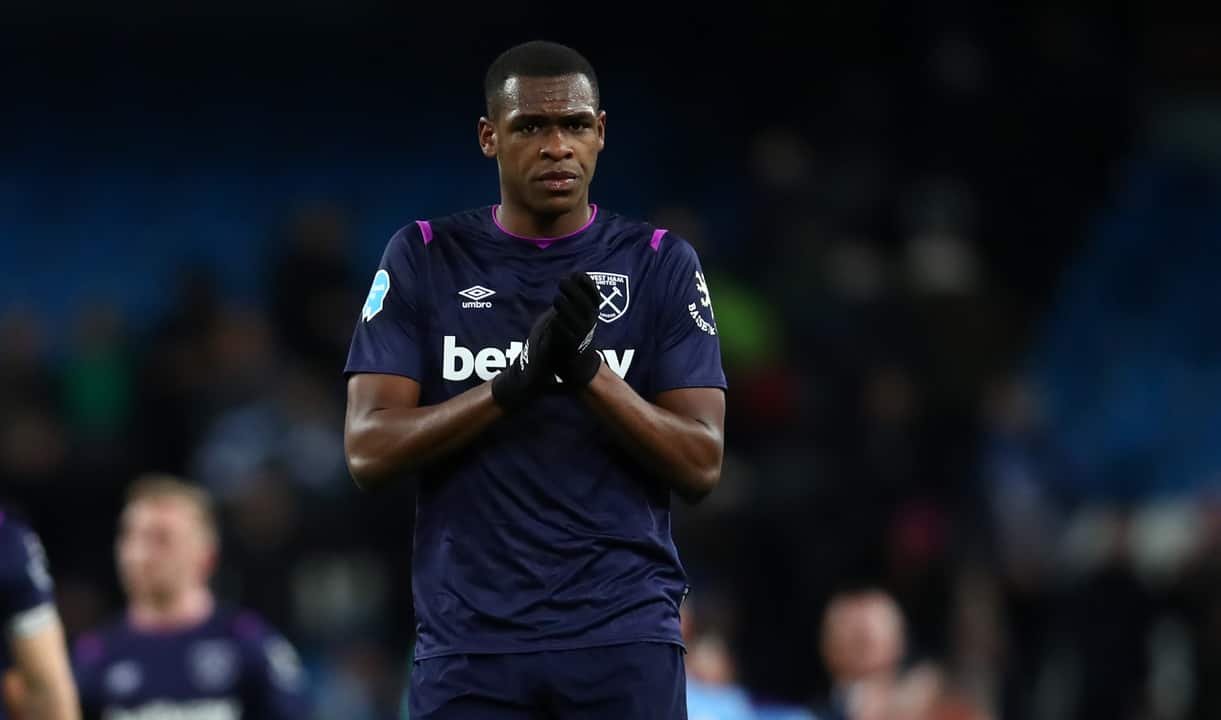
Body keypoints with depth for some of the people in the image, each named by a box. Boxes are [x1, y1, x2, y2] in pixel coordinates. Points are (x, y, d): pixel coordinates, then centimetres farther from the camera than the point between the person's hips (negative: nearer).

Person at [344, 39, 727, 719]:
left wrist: (589, 373, -16)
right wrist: (516, 382, -16)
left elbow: (701, 465, -1)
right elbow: (368, 452, -3)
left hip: (626, 639, 0)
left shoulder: (661, 263, 5)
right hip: (469, 640, 0)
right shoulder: (425, 258, 6)